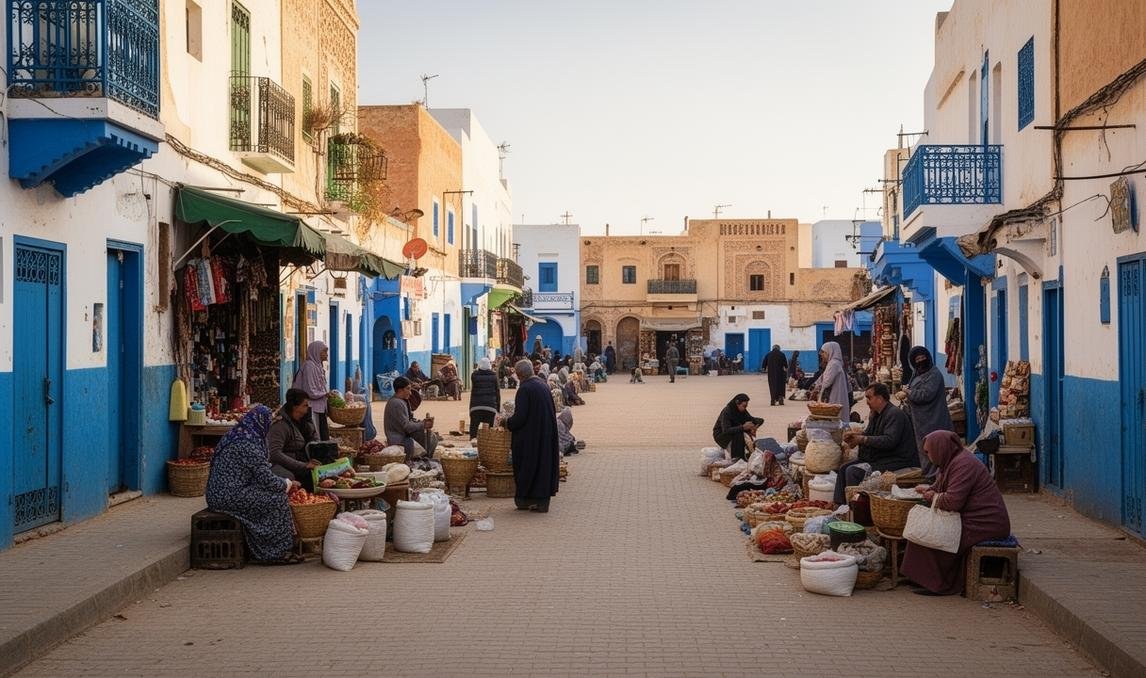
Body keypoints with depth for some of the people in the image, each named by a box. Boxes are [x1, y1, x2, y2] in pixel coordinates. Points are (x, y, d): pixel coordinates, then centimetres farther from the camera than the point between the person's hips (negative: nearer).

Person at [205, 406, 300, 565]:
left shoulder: (235, 435, 13)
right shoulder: (249, 444, -17)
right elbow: (267, 480, -16)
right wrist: (288, 484, 3)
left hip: (217, 493, 10)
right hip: (230, 496, -10)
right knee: (276, 499, -7)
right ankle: (275, 554, 1)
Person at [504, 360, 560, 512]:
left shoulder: (524, 389, -17)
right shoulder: (543, 386, 8)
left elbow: (520, 417, -19)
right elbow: (552, 411, 16)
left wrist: (507, 423, 0)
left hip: (530, 436, -7)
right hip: (546, 435, 7)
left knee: (526, 466, 5)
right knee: (544, 464, 11)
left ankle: (524, 499, 12)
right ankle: (542, 502, 14)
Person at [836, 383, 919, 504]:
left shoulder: (895, 414, -16)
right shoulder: (876, 415, 15)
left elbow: (890, 441, -27)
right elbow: (867, 434, 24)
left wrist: (863, 439, -24)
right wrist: (854, 436, 1)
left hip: (896, 461, -10)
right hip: (878, 458, 10)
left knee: (853, 471, -23)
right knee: (844, 469, 1)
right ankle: (840, 505, -1)